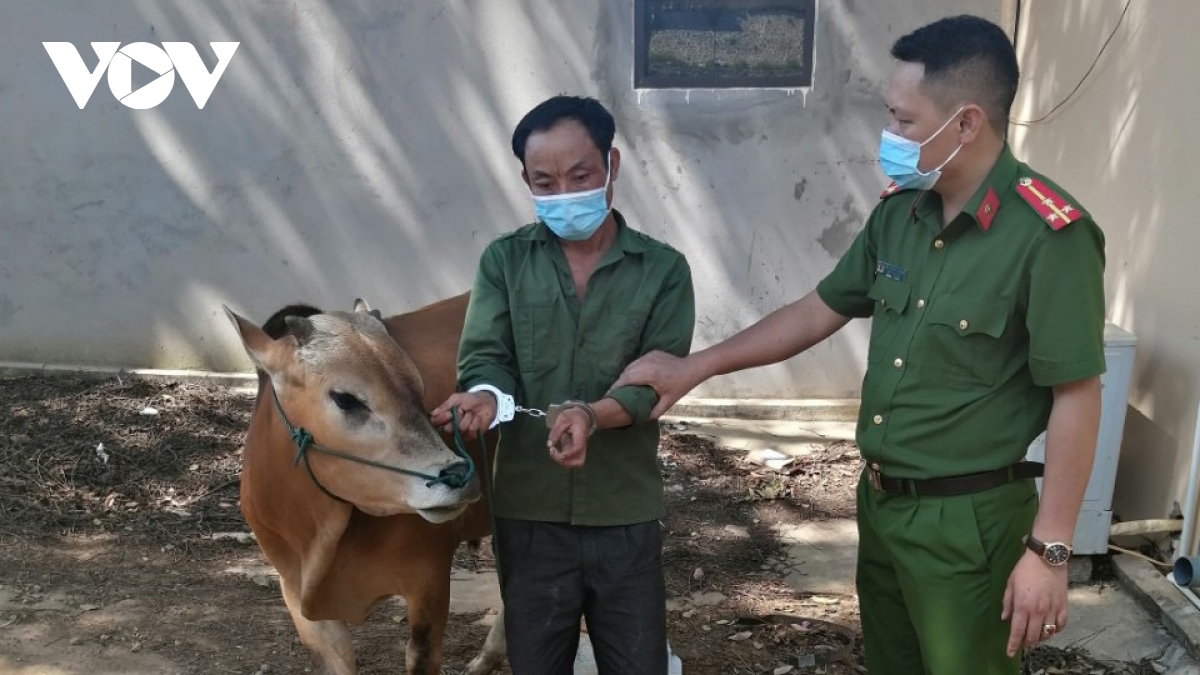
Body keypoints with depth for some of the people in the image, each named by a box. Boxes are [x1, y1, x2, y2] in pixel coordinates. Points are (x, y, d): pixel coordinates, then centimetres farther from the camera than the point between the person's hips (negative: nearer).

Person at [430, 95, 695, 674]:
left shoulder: (664, 269, 0)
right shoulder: (503, 261, 3)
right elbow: (483, 358, -5)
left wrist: (593, 415, -29)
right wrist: (486, 397, -30)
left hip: (625, 517, 0)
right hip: (528, 514, 1)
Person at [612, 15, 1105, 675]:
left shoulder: (1048, 235, -20)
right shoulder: (899, 212, 2)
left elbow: (1074, 399, -18)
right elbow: (818, 311, 11)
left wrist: (1048, 551, -17)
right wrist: (694, 367, 9)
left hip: (968, 519, -7)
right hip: (880, 500, 7)